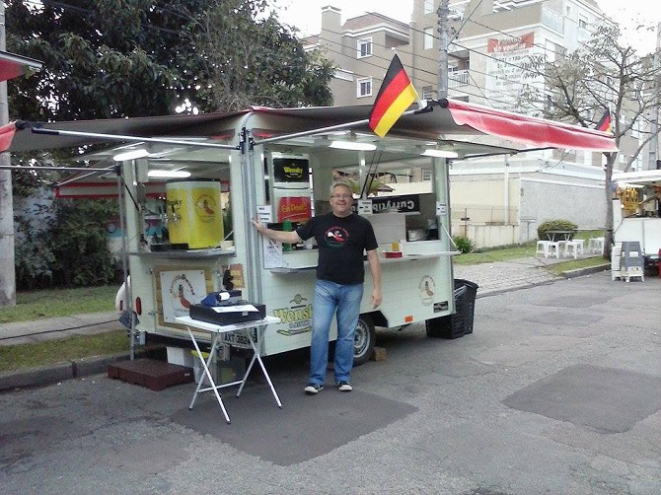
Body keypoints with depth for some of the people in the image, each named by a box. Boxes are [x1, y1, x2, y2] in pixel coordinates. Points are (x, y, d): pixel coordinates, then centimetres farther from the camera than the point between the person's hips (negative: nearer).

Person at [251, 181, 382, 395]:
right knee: (319, 331, -3)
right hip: (325, 286, 1)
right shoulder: (319, 222, 4)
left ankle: (343, 378, 20)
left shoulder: (362, 225, 0)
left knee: (346, 335, 7)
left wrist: (377, 288, -5)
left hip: (352, 288, -1)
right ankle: (316, 380, 7)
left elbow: (372, 257, 0)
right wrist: (264, 231, 4)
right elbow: (292, 237, 10)